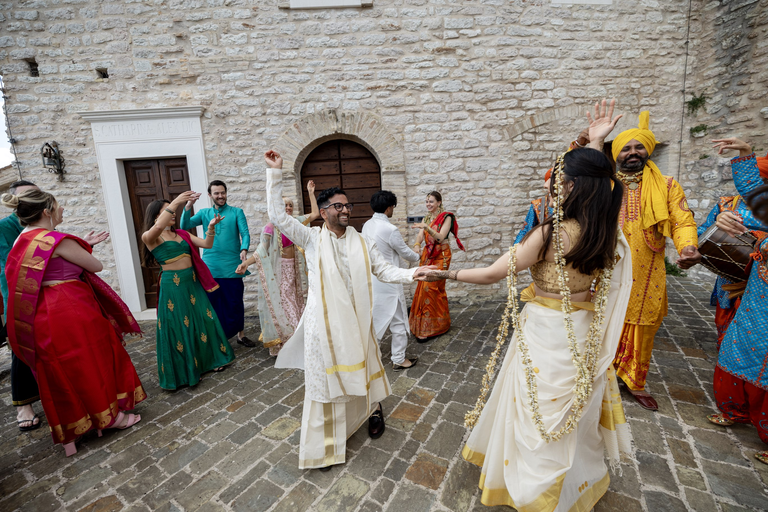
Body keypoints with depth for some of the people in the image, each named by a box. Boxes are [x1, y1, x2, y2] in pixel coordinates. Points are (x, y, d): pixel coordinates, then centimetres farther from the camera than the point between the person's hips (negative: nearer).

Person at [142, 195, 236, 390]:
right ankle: (185, 371, 20)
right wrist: (175, 202, -32)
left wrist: (211, 227, -9)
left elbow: (207, 244, 8)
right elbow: (157, 228, -29)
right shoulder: (149, 237, -5)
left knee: (203, 320, 10)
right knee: (179, 327, 4)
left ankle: (210, 359, 28)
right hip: (173, 286, -5)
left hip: (192, 283, 5)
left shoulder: (182, 234, 11)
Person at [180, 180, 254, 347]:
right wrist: (188, 207, -13)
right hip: (210, 266, 2)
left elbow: (245, 233, -4)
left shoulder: (236, 212, 6)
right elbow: (185, 226, 1)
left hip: (232, 266, -2)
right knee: (211, 303, 6)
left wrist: (244, 249, -23)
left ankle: (241, 335, 18)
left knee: (236, 302, 5)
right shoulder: (204, 213, 13)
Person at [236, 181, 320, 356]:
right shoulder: (271, 227, -13)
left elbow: (315, 214, 8)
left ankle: (295, 337, 25)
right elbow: (261, 250, -18)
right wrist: (246, 263, -33)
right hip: (279, 269, -6)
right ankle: (283, 342, 10)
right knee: (281, 302, -3)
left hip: (293, 267, 6)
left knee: (294, 300, 12)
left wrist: (310, 193, 10)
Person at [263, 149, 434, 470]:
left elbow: (384, 271, 2)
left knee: (362, 369, 19)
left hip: (356, 320, 3)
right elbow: (277, 215, -10)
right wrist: (275, 173, -14)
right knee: (326, 378, 9)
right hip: (324, 322, -2)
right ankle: (324, 444, 27)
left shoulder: (362, 242, 4)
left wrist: (413, 274, -14)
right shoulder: (312, 239, -4)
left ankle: (373, 409, 48)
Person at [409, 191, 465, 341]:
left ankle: (428, 328, -2)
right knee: (424, 287, 6)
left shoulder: (446, 217, -6)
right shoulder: (427, 218, 13)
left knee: (430, 288, -10)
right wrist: (417, 245, -17)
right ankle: (423, 323, 19)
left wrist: (426, 227, -29)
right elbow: (420, 236, 4)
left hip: (440, 257, -6)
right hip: (427, 255, 6)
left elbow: (441, 237, -17)